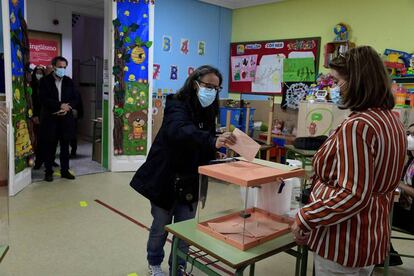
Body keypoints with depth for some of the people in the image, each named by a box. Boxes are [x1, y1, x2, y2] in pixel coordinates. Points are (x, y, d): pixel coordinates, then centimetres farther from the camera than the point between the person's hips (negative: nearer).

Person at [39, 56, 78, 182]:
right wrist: (60, 105, -17)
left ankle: (65, 170, 19)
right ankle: (48, 172, 14)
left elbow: (75, 98, 7)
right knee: (50, 147, 4)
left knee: (65, 146, 9)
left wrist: (67, 107, -11)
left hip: (66, 118, 3)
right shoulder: (45, 81, 0)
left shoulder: (69, 81, 9)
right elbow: (44, 99, -10)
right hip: (50, 118, -3)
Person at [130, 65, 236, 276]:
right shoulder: (177, 106, -18)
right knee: (161, 227, 14)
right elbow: (180, 131, -42)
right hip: (166, 179, -5)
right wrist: (213, 141, -53)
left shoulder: (208, 112, 4)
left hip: (190, 183, 6)